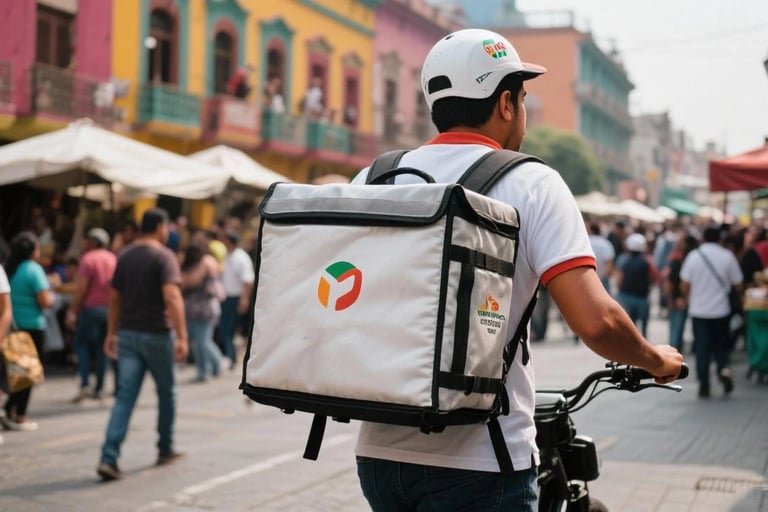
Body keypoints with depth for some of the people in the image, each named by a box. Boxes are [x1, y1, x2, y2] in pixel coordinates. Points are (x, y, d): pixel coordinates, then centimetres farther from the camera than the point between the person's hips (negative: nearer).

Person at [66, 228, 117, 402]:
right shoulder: (113, 259, 10)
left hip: (91, 307, -5)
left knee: (81, 344, 1)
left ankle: (85, 384, -13)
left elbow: (81, 287, -13)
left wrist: (72, 311, -11)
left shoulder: (88, 259, -8)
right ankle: (98, 388, 11)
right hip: (110, 308, 6)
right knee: (102, 348, 10)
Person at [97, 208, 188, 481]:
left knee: (124, 397, 0)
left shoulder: (125, 256, 9)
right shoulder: (164, 256, -10)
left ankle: (109, 458, -12)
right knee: (166, 393, 16)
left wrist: (112, 333, 21)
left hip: (128, 334, 5)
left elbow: (114, 297, 13)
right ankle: (165, 450, 27)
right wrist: (182, 337, -24)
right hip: (156, 334, -5)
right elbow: (172, 297, -22)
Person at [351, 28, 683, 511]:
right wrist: (658, 360, 4)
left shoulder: (371, 178, 5)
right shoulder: (530, 182, -7)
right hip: (479, 461, -5)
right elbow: (596, 320, -16)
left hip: (380, 451, 5)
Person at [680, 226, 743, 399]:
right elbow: (738, 284, -1)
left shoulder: (693, 256, -4)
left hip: (698, 309, 0)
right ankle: (724, 368, -11)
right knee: (721, 344, 16)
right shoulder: (727, 256, -4)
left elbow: (684, 285, -4)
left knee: (702, 347, 7)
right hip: (721, 310, 0)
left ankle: (704, 385, 4)